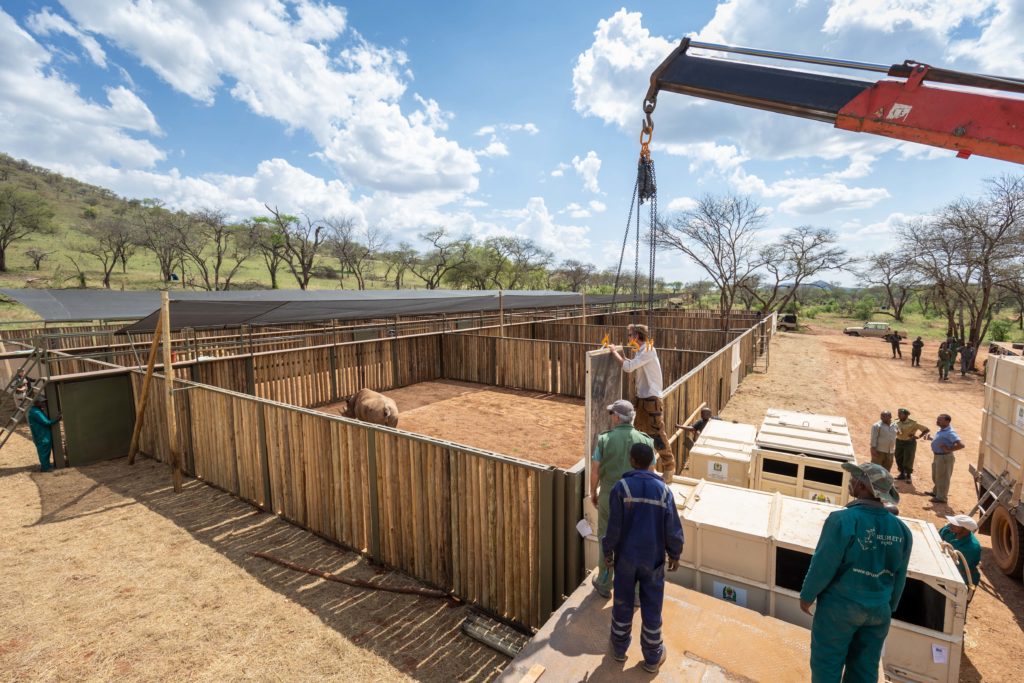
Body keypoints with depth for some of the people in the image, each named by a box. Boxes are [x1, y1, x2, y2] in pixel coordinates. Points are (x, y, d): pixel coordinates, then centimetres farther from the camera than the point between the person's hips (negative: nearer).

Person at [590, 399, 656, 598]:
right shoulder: (644, 440, -8)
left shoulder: (604, 439, -11)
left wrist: (593, 492, 6)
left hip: (609, 497, -1)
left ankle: (604, 584, 32)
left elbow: (595, 470, -10)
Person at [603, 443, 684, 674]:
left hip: (626, 557, -1)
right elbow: (672, 528, -5)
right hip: (653, 559, 1)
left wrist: (608, 551, 1)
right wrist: (675, 554, 11)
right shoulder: (663, 490, -11)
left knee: (623, 604, 17)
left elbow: (614, 525, -13)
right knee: (651, 609, 16)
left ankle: (619, 648, 35)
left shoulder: (621, 487, -17)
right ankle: (652, 658, 31)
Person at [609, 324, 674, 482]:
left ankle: (669, 467, 10)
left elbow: (628, 367, -24)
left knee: (657, 435, -3)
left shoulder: (648, 350, -18)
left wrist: (615, 353, -11)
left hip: (652, 399, -9)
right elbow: (633, 369, 17)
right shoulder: (641, 351, 11)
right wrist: (622, 355, 10)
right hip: (641, 398, 9)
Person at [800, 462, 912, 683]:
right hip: (879, 611, 6)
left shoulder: (843, 520, -22)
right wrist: (889, 607, 22)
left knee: (826, 665, 10)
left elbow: (823, 565, -18)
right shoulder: (901, 529, -3)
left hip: (840, 606, -6)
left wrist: (807, 595, -3)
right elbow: (899, 577, 6)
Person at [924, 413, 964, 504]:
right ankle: (936, 492, 40)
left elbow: (961, 445, -31)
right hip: (937, 456, 10)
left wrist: (949, 450, -23)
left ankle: (941, 497, 17)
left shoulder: (950, 433, -24)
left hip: (944, 457, -10)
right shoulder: (942, 430, 6)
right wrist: (931, 438, 10)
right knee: (935, 476, 23)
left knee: (942, 478, 5)